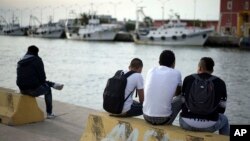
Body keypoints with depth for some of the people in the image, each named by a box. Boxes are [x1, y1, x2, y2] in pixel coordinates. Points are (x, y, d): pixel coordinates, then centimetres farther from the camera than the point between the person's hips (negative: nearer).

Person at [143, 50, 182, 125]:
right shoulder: (176, 73, -4)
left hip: (146, 116, 4)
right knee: (181, 98, 21)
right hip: (163, 119, -4)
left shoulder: (151, 71, 5)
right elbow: (178, 93, 15)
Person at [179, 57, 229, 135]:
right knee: (224, 119, 32)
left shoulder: (188, 79, 4)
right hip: (209, 126, -1)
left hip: (187, 124, 1)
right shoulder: (220, 83, 4)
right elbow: (222, 109, 6)